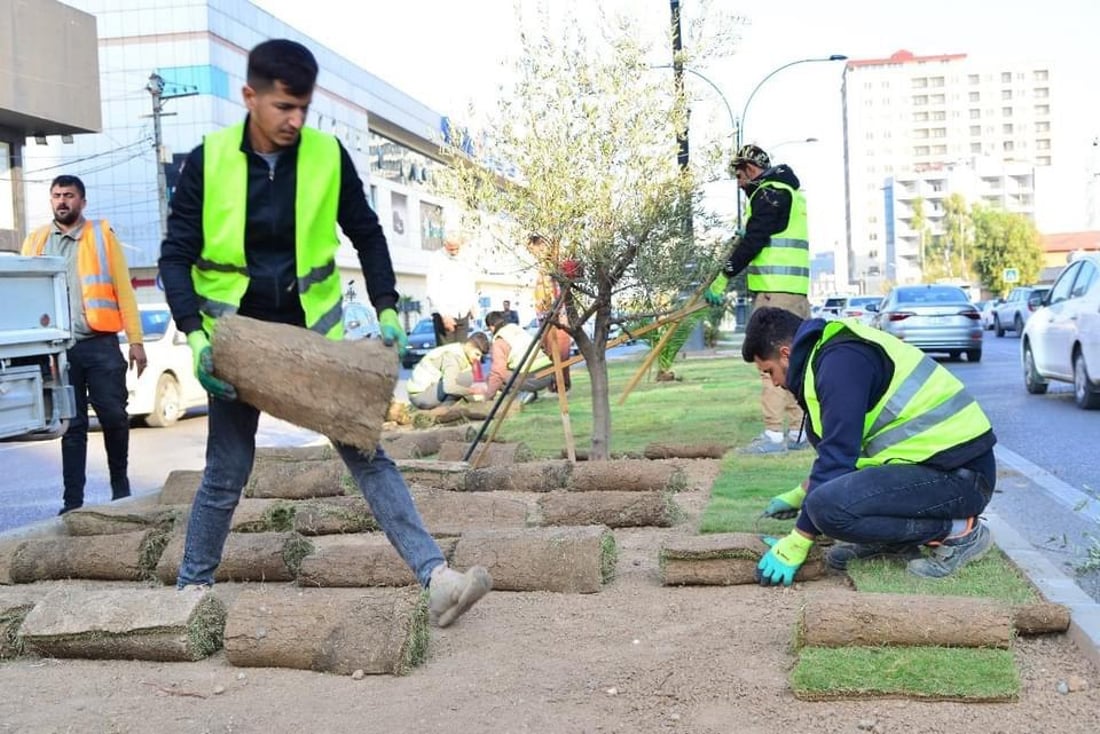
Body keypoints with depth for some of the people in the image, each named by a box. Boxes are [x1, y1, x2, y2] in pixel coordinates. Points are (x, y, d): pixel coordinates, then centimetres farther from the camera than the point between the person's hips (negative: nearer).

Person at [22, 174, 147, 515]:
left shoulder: (102, 235, 7)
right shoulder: (35, 241, 13)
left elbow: (123, 290, 3)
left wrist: (135, 341, -3)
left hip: (100, 343, -2)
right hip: (59, 347, 2)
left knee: (114, 416, -2)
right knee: (72, 425, 6)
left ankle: (120, 483, 19)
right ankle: (72, 501, 11)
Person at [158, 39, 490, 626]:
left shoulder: (328, 155, -5)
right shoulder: (209, 160, -9)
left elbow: (366, 235, 6)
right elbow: (176, 256, -6)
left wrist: (387, 310, -4)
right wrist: (195, 334, -20)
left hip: (313, 334, 1)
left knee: (366, 452, -5)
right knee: (226, 473, 6)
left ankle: (435, 578, -8)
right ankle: (193, 587, 26)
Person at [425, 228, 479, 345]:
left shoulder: (465, 260, 11)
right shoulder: (437, 259, -6)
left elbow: (472, 284, 24)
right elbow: (433, 291, -12)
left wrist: (473, 305, 12)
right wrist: (444, 314, -19)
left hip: (463, 314, 5)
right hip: (444, 314, -5)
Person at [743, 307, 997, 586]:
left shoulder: (841, 359, -16)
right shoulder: (843, 350, 15)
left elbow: (837, 458, -20)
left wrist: (796, 544, -15)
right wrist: (801, 493, 35)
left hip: (959, 474, -10)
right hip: (944, 461, 11)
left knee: (829, 507, -27)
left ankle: (958, 531, -9)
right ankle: (891, 540, 12)